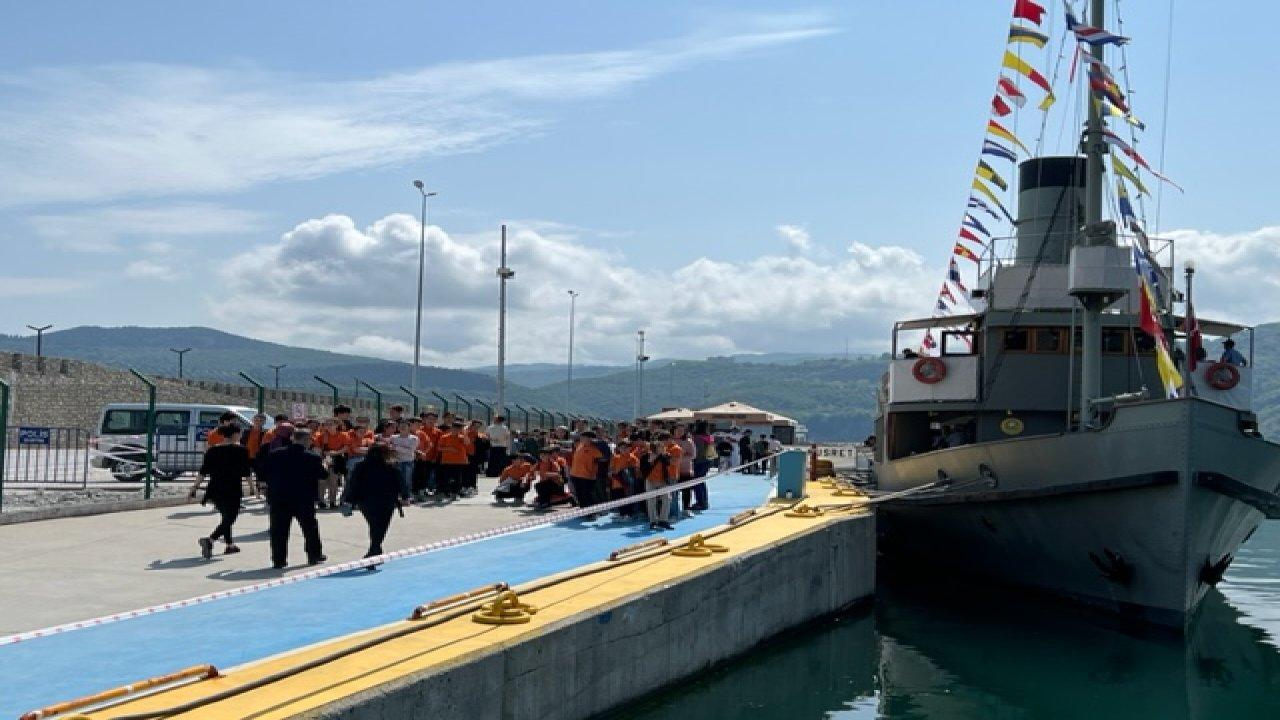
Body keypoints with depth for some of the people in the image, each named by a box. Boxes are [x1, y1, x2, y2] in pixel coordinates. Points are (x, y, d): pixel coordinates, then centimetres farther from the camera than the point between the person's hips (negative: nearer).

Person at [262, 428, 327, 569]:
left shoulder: (275, 454, -3)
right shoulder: (313, 458, -10)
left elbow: (265, 473, 0)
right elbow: (323, 474, -2)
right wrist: (323, 465, 17)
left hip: (278, 499, 1)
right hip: (304, 499, -1)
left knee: (279, 530, 6)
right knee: (310, 528, 16)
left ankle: (278, 560, 5)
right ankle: (314, 556, 25)